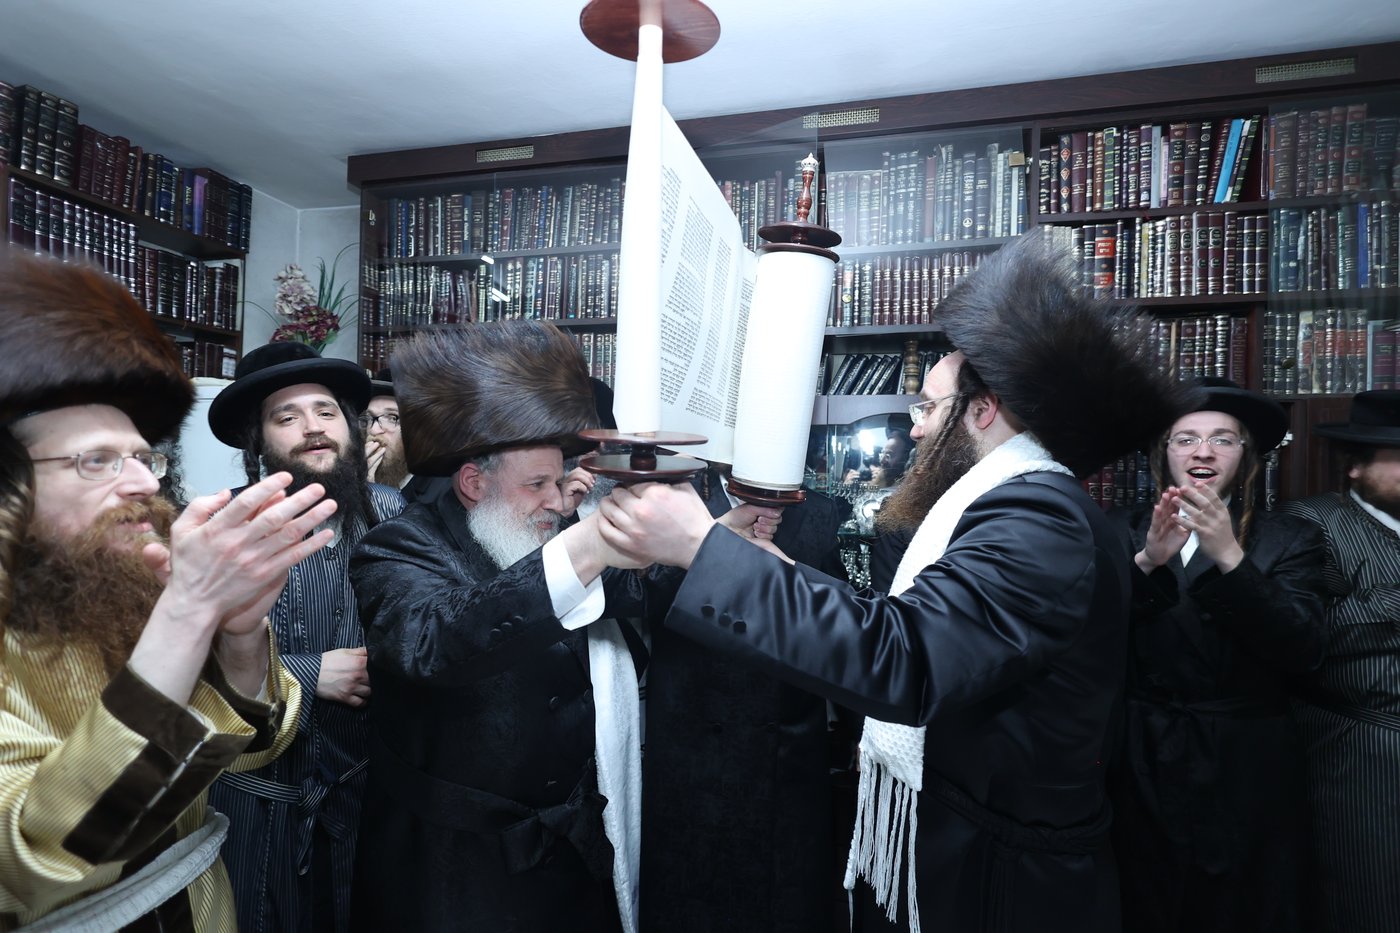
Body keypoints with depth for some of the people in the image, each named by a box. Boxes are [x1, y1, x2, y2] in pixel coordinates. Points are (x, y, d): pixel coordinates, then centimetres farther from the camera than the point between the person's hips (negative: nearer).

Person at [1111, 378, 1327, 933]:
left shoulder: (1289, 540, 0)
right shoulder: (1124, 534, 0)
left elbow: (1305, 651, -13)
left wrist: (1230, 558, -25)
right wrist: (1147, 560, -26)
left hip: (1246, 778, 0)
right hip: (1139, 773, 1)